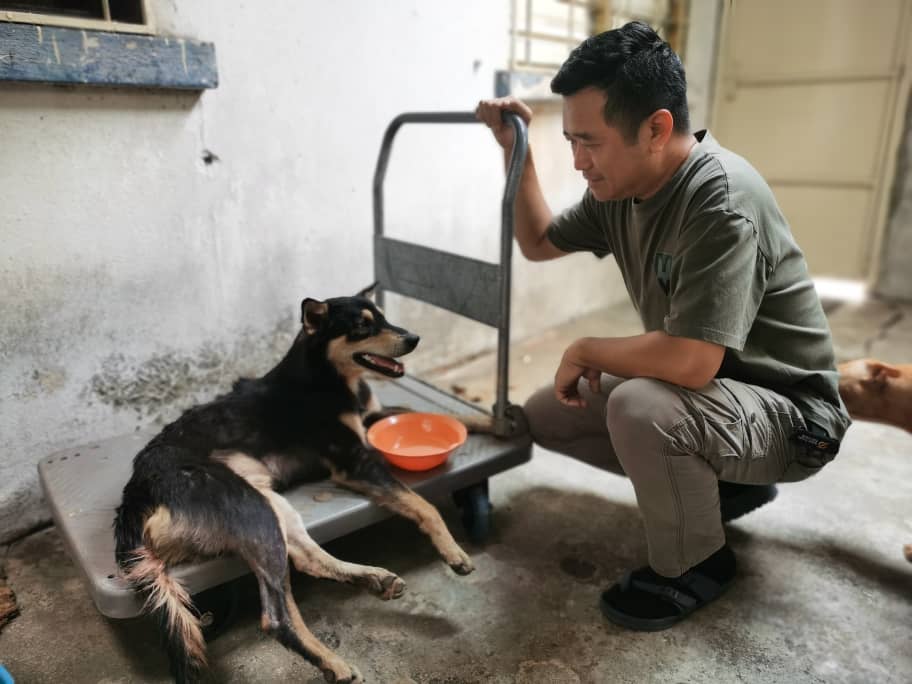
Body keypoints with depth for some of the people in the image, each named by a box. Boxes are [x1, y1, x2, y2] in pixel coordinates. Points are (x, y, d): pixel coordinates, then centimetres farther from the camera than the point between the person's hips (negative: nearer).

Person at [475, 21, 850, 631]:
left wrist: (585, 351, -21)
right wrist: (515, 149, -1)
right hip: (699, 388, 8)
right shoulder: (618, 187, -4)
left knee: (640, 407, -37)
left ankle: (695, 564, -5)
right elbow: (539, 243, 11)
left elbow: (691, 362, -38)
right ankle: (722, 485, 15)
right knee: (545, 416, 6)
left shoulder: (722, 199, -30)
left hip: (790, 418, -8)